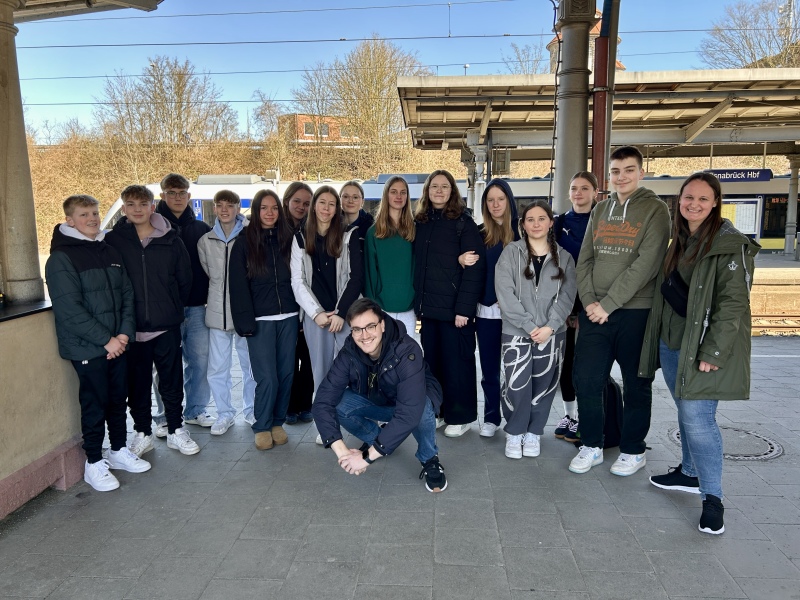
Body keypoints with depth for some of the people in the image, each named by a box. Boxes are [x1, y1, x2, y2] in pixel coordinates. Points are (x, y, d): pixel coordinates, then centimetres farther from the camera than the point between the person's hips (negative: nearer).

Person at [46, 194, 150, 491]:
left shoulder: (110, 252, 11)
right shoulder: (61, 258, -10)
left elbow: (127, 294, 9)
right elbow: (70, 310, -16)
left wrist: (125, 333, -5)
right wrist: (106, 339, -17)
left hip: (118, 343, 6)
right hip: (87, 348, -6)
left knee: (118, 398, 15)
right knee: (95, 403, 3)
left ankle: (119, 450, 32)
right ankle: (94, 463, 19)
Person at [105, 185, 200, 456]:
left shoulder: (171, 240, 0)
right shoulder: (113, 241, -2)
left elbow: (185, 280, 7)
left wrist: (173, 309, 8)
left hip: (166, 327, 0)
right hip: (131, 328, 0)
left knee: (172, 382, 9)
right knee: (137, 384, 11)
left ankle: (176, 431, 25)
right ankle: (143, 433, 26)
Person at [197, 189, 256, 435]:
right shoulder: (205, 241, 7)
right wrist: (215, 297, 13)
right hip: (218, 312, 3)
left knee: (251, 364, 8)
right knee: (217, 368, 8)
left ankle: (251, 411, 25)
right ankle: (224, 413, 24)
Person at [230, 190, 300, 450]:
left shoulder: (288, 240, 9)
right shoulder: (244, 243, 2)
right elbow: (239, 286, -2)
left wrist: (300, 315, 2)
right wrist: (246, 322, -10)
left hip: (288, 318, 3)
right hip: (261, 320, -3)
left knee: (286, 374, 6)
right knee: (267, 378, -5)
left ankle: (278, 422, 23)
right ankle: (262, 426, 15)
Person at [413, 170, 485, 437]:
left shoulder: (463, 222, -5)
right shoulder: (421, 223, 10)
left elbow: (475, 268, -11)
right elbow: (416, 265, 11)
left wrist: (464, 307, -17)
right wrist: (418, 302, 5)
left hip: (454, 306, -5)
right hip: (428, 306, 5)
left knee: (456, 362, 3)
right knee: (432, 361, 11)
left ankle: (459, 416, 17)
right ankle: (436, 411, 25)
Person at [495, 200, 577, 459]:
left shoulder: (564, 257, 8)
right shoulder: (511, 253, 0)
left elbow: (567, 296, 0)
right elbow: (505, 293, -9)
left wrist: (549, 326, -14)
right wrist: (529, 325, -15)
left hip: (552, 333, 2)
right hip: (516, 332, -2)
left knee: (543, 386, 7)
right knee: (517, 386, -7)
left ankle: (534, 433, 26)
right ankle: (514, 432, 15)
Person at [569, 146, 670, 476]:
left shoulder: (655, 210, -3)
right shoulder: (600, 210, 13)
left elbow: (646, 265, -14)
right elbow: (584, 259, 9)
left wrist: (608, 304, -16)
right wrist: (589, 301, -5)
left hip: (636, 311, -4)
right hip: (594, 312, 4)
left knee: (636, 384, 7)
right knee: (585, 378, 4)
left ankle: (633, 450, 24)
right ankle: (591, 446, 21)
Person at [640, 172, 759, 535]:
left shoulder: (730, 245, -12)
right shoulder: (679, 242, 12)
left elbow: (733, 304, -17)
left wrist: (714, 353, -20)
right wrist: (659, 340, 15)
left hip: (704, 348, -7)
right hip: (672, 343, 8)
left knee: (697, 417, -9)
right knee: (685, 413, 17)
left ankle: (712, 498, 4)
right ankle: (689, 473, 33)